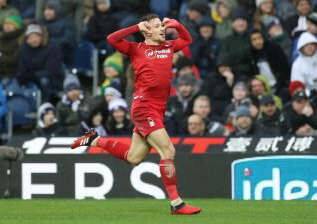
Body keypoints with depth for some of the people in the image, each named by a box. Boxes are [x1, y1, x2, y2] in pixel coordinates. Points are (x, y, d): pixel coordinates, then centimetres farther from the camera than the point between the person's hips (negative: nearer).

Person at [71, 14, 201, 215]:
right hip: (144, 107, -8)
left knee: (133, 157, 14)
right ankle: (176, 203, -12)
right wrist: (136, 28, -12)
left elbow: (187, 40, 32)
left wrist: (176, 25, 14)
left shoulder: (168, 47, 15)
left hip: (157, 109, 8)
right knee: (168, 151, -14)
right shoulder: (137, 49, -2)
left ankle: (94, 140, 31)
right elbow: (112, 39, -12)